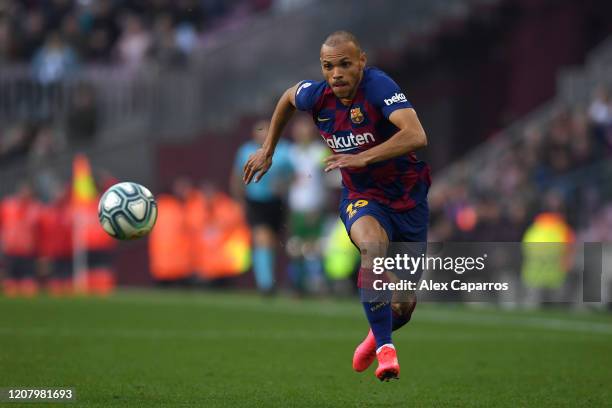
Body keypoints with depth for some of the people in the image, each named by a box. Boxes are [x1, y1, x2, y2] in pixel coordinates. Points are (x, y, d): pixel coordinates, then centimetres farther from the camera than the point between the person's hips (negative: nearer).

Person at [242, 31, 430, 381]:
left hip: (409, 200, -1)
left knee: (404, 308, 4)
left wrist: (363, 158, -43)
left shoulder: (379, 86, -25)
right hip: (362, 198, 2)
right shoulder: (316, 95, -9)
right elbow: (288, 97, 17)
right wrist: (268, 150, 21)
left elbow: (416, 136, -39)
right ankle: (385, 350, -29)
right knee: (374, 246, -36)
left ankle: (379, 335, 43)